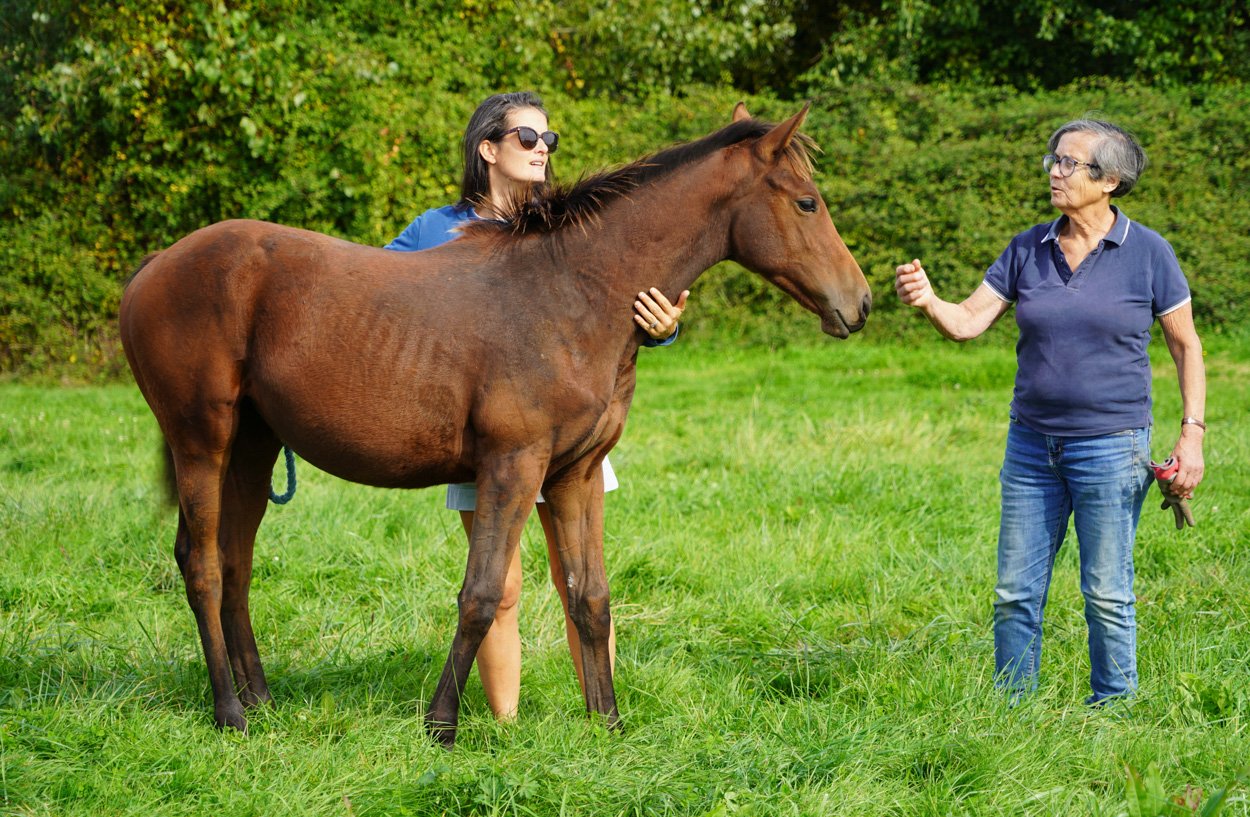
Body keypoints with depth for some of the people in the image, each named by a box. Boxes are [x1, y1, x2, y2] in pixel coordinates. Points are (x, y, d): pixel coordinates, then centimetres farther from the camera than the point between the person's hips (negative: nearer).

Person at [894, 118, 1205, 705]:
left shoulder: (1147, 253, -5)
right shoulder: (1028, 250, 5)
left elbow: (1186, 346, 1)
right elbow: (968, 322, -1)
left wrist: (1191, 432, -7)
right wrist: (928, 301, -22)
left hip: (1111, 445, -4)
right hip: (1031, 443, 4)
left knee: (1107, 596, 2)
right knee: (1015, 593, 7)